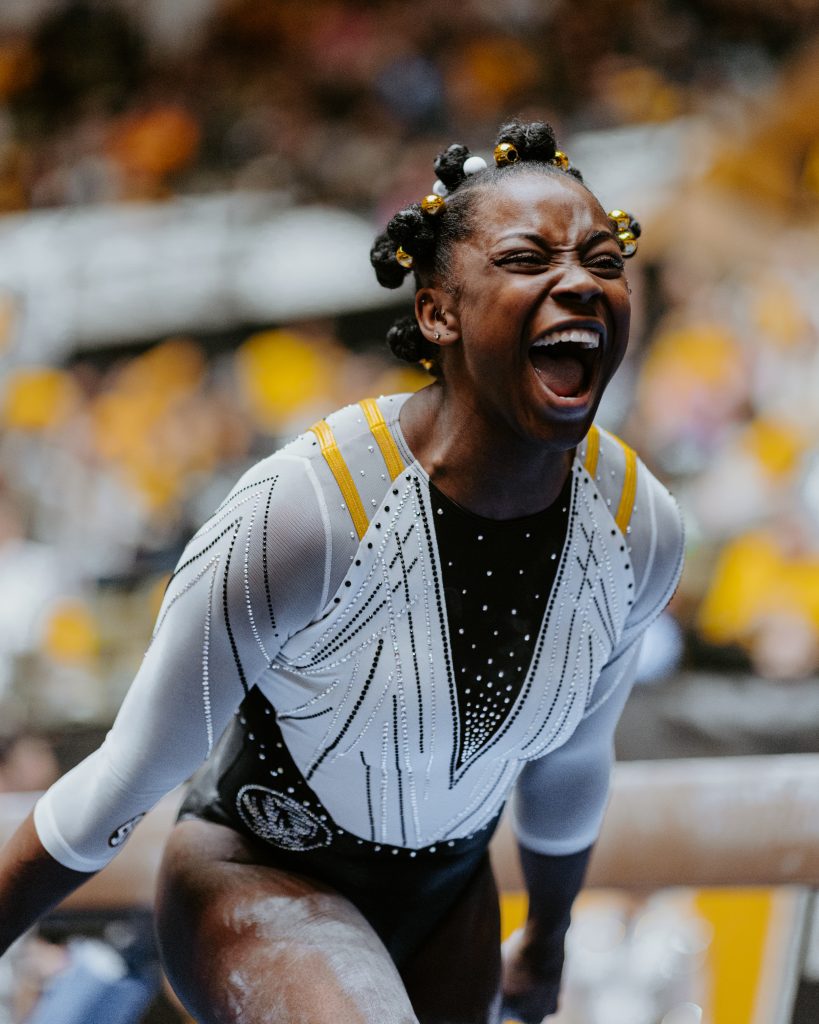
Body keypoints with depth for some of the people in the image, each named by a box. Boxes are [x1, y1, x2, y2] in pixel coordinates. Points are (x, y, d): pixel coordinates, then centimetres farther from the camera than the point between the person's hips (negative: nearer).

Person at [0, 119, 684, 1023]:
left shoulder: (638, 526, -13)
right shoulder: (300, 511, -30)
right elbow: (126, 780, -17)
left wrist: (547, 939, 23)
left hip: (446, 895, 6)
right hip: (255, 880, -6)